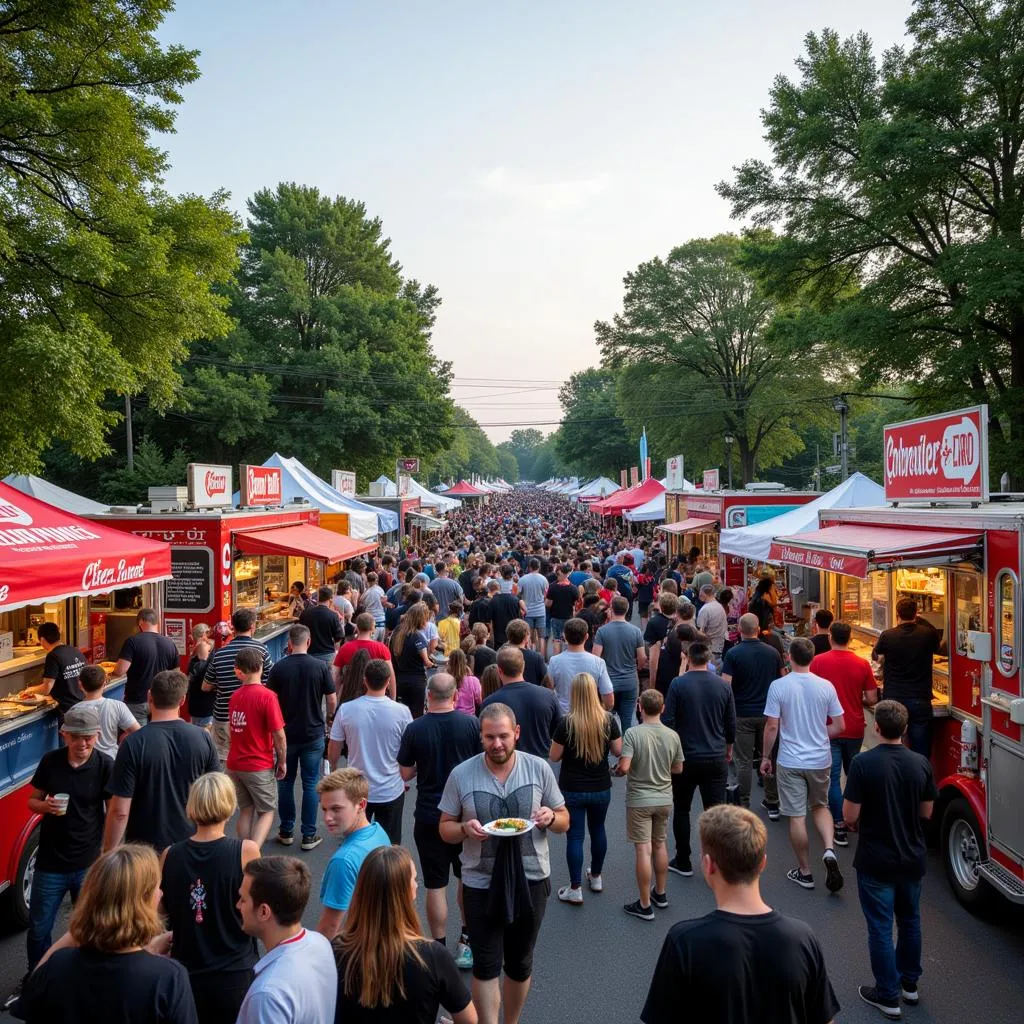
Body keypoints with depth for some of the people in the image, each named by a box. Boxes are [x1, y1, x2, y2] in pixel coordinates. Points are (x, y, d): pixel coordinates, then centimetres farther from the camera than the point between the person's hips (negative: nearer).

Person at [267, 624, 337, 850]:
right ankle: (309, 835, 11)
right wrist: (329, 718, 14)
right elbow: (332, 700, -6)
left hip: (286, 733, 1)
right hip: (313, 734, -1)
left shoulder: (279, 668, -8)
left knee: (285, 783, 15)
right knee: (310, 784, 7)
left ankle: (286, 831, 23)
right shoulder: (320, 666, -10)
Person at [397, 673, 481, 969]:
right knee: (468, 878, 19)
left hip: (428, 816, -1)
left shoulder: (415, 730, -11)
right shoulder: (471, 723, -11)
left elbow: (405, 774, -3)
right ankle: (466, 942, 27)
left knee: (436, 885, 9)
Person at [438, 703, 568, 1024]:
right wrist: (466, 829, -23)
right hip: (481, 884, -2)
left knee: (520, 964, 18)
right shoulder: (461, 775, -10)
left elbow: (564, 821, 3)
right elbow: (445, 829, -1)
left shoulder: (539, 768, -7)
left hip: (531, 880, 2)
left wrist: (551, 817, -20)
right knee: (486, 966, 3)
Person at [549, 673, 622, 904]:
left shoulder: (567, 723, -20)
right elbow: (618, 751, -1)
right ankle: (596, 877, 39)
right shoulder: (608, 720, -12)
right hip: (601, 788, 3)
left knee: (575, 836, 7)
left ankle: (575, 889, 13)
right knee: (598, 830, 22)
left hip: (572, 790, -3)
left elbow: (554, 757, -10)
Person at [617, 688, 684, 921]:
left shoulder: (633, 733, -19)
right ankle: (660, 894, 35)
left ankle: (645, 906, 9)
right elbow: (678, 768, 5)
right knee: (660, 845, 20)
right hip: (664, 799, 4)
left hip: (639, 800, -4)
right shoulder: (672, 735, -5)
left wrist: (617, 770, -2)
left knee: (644, 850, 1)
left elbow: (624, 767, -24)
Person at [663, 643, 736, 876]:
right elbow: (731, 723, 7)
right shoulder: (723, 685, -1)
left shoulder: (678, 684, -10)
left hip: (685, 758, -2)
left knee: (681, 810, 14)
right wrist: (728, 749, 23)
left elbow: (668, 722, -10)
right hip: (716, 758, 2)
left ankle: (683, 862, 21)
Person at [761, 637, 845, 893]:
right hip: (821, 760, 3)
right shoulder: (826, 686, -4)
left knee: (797, 816, 6)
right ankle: (829, 850, 1)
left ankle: (805, 872, 16)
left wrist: (765, 756, 2)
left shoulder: (778, 686, -12)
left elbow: (771, 727, -11)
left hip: (791, 761, -3)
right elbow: (839, 727, 0)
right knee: (820, 806, 23)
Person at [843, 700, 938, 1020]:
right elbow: (926, 813, 3)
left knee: (880, 928, 9)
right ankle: (909, 983, 38)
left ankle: (888, 996, 19)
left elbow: (849, 816, -17)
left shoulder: (863, 763, -20)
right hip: (913, 858, 5)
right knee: (910, 920, 23)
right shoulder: (921, 763, -8)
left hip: (876, 861, -4)